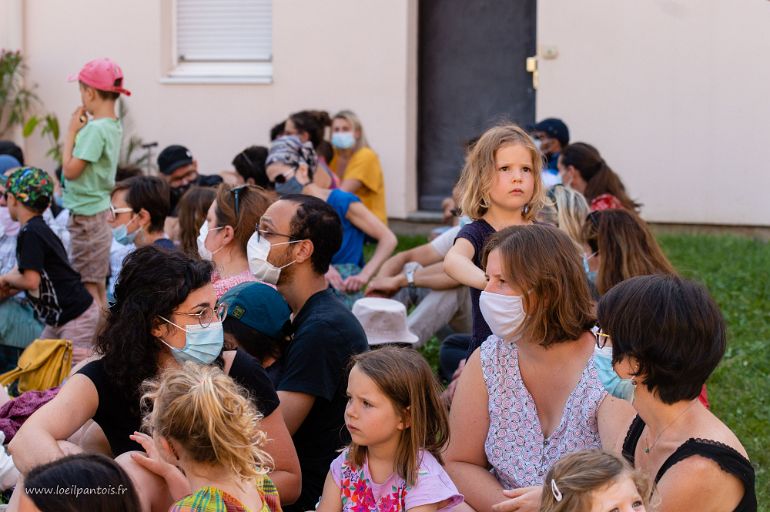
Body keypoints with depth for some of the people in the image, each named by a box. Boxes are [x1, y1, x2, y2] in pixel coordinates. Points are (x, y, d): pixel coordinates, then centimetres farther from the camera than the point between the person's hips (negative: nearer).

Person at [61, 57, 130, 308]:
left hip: (86, 214, -9)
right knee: (98, 283, 16)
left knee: (88, 286, -4)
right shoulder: (114, 126, 7)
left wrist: (71, 132, -11)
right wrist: (78, 130, 3)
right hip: (102, 210, 9)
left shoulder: (95, 129, -20)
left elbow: (70, 170, -19)